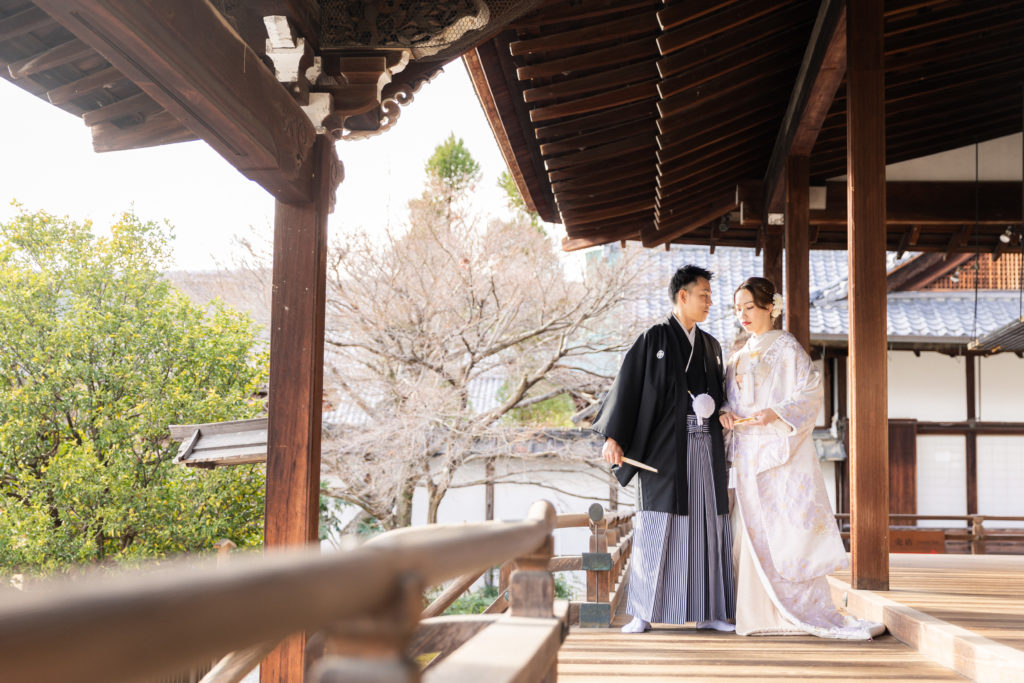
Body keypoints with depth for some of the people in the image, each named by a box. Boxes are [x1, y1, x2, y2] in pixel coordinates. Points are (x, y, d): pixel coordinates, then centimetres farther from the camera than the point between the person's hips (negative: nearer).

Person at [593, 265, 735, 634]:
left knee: (708, 524, 4)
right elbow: (626, 386, -8)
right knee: (657, 525, -5)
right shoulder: (653, 339, 0)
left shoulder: (711, 346, 17)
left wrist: (714, 408, 1)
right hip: (665, 447, -5)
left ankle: (707, 611, 10)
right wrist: (612, 437, -16)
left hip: (706, 448, 5)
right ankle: (644, 613, 1)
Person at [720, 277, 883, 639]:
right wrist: (725, 412, -3)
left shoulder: (786, 347, -1)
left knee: (789, 525, -11)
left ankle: (812, 610, -8)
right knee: (754, 529, 3)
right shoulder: (739, 356, 20)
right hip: (747, 453, 7)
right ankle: (761, 611, 6)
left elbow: (810, 391, -9)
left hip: (780, 449, -7)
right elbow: (730, 395, 19)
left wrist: (775, 413, -22)